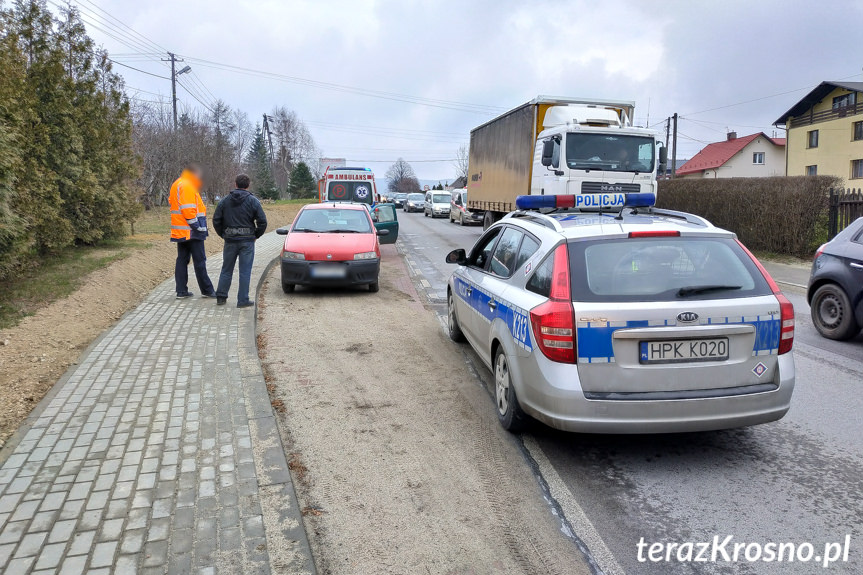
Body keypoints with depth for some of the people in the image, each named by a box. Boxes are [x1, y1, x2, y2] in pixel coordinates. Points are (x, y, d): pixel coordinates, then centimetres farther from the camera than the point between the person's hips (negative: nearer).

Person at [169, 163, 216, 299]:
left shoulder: (176, 185, 18)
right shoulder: (187, 186, -14)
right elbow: (188, 210, -21)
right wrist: (198, 227, -17)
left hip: (181, 232, 10)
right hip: (191, 232, -10)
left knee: (182, 260, 10)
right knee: (200, 261, -2)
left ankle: (181, 291, 12)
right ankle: (207, 290, 5)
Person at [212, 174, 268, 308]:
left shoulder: (225, 200, 4)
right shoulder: (253, 201, -4)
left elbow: (216, 220, 4)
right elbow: (262, 222, -7)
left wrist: (223, 234, 14)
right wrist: (256, 235, 6)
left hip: (230, 241, 3)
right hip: (247, 241, -3)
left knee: (226, 269, 14)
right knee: (245, 271, 1)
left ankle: (221, 297, 16)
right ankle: (243, 300, 1)